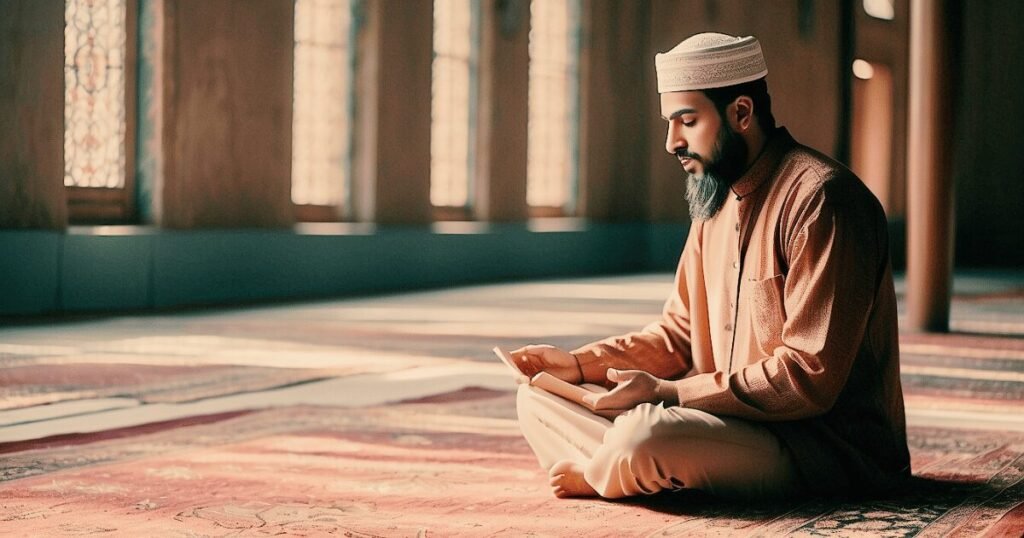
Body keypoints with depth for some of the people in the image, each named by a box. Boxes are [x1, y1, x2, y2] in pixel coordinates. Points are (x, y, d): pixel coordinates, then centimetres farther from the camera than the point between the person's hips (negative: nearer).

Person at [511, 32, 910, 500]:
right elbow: (681, 332, 18)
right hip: (732, 415, 9)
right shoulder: (716, 198, 13)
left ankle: (594, 474, -2)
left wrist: (668, 392, -22)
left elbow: (810, 377, -23)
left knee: (645, 435, -35)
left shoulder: (818, 199, -18)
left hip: (831, 445, -9)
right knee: (539, 400, 6)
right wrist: (578, 364, 2)